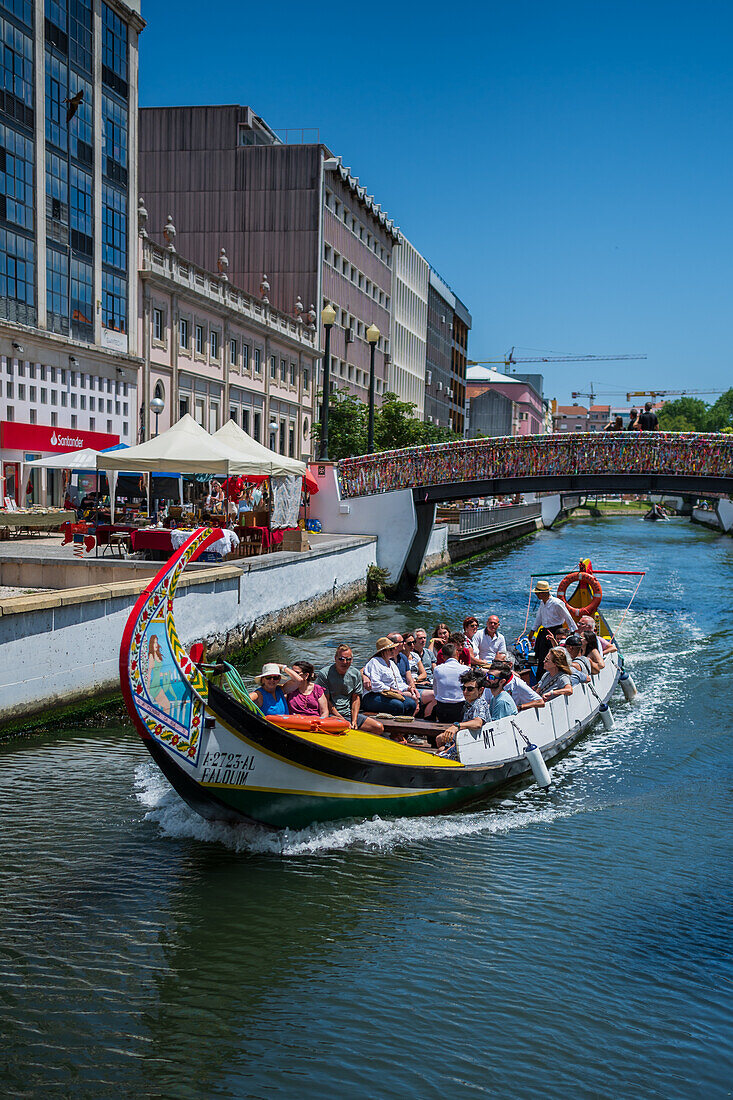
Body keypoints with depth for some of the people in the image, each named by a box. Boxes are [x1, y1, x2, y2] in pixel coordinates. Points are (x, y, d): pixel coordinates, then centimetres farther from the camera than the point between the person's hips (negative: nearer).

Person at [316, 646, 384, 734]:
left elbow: (356, 698, 9)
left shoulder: (356, 674, 8)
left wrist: (354, 721, -5)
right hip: (332, 715, -6)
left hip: (350, 713, 6)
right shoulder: (324, 674, -9)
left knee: (379, 727, -8)